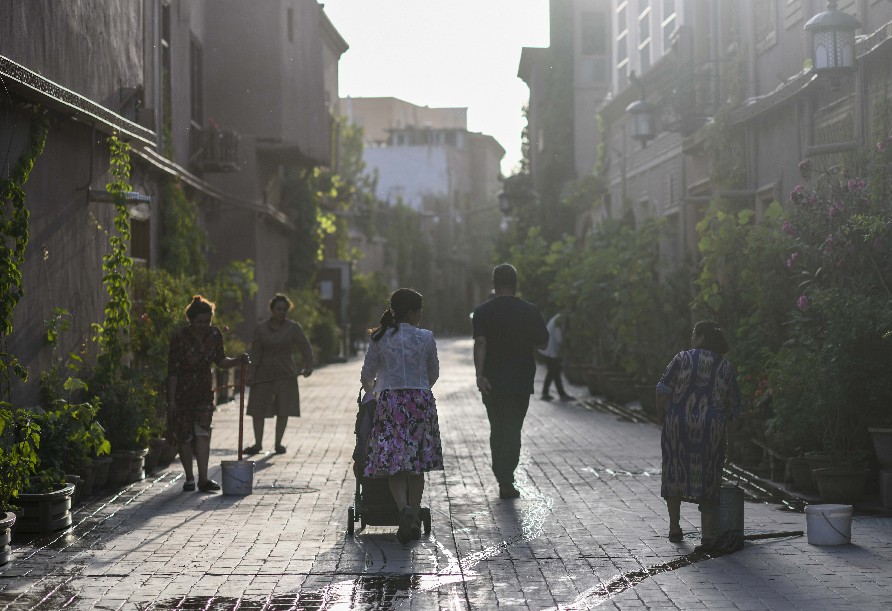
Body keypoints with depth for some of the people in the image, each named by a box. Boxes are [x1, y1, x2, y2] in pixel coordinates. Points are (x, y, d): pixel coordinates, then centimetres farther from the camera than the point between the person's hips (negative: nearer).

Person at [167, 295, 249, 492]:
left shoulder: (214, 334, -4)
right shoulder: (180, 337, -19)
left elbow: (220, 361, 7)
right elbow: (173, 370, -16)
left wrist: (237, 360, -13)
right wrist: (171, 400, -17)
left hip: (203, 391, 3)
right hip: (182, 392, -3)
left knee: (203, 432, -9)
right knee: (185, 435, 2)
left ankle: (203, 479, -12)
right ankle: (189, 479, 13)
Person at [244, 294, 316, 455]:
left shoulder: (294, 327, 1)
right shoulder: (261, 328, 2)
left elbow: (305, 347, -8)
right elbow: (255, 353, 0)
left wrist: (309, 365, -24)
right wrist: (250, 374, -8)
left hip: (285, 374, -1)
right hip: (264, 374, 1)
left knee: (284, 410, -2)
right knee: (257, 408, 1)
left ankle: (278, 443, 11)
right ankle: (258, 443, 13)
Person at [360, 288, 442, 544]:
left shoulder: (380, 339, 1)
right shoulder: (426, 338, 1)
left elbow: (367, 375, 8)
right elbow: (433, 374, 11)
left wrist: (372, 391, 30)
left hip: (390, 401, 0)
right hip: (421, 401, 0)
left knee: (393, 462, 2)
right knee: (417, 462, 10)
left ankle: (405, 509, -21)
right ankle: (414, 520, 10)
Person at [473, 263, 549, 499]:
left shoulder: (482, 311, -2)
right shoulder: (529, 311, -2)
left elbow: (480, 344, -15)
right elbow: (542, 343, 4)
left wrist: (480, 374, -20)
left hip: (492, 383, 1)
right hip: (521, 382, -1)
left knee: (497, 430, 15)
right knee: (513, 431, 2)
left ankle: (502, 477, 18)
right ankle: (506, 482, -7)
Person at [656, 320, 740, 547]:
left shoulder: (682, 359, 3)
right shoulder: (727, 367, 11)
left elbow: (662, 392, -3)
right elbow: (734, 406, 11)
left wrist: (664, 418, 8)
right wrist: (723, 422, 22)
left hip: (678, 424, -1)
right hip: (712, 427, 1)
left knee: (674, 474, 15)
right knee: (708, 478, 6)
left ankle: (674, 528, 19)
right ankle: (708, 534, -1)